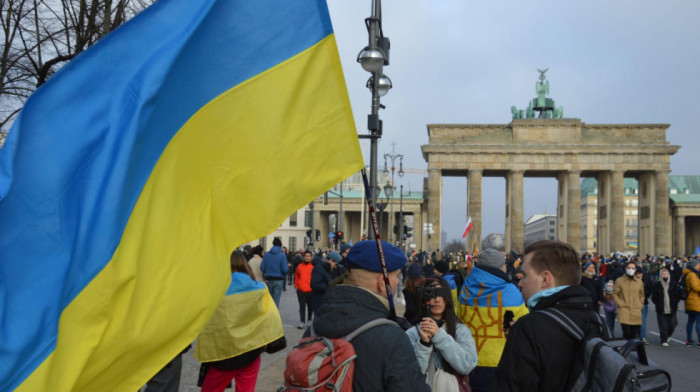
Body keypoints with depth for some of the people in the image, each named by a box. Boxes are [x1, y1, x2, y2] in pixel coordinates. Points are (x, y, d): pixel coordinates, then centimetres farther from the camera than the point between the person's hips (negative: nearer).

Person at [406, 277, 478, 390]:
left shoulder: (462, 330, -3)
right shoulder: (412, 334, -7)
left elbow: (467, 365, -17)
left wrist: (439, 336, -23)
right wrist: (423, 344, -25)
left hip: (453, 388, 1)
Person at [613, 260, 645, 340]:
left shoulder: (639, 282, 11)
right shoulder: (619, 281, 2)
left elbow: (642, 295, 22)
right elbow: (615, 294, 5)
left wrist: (640, 305, 9)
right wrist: (620, 304, -6)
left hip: (636, 312, 3)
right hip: (624, 310, -3)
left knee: (635, 334, 5)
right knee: (627, 333, -14)